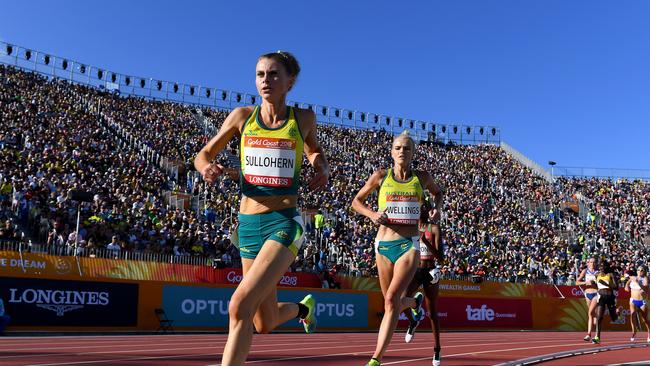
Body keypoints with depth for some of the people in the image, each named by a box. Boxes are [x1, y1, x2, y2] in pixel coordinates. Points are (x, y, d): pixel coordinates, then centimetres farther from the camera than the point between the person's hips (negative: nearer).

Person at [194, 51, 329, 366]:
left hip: (285, 222, -3)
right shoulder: (242, 116, 4)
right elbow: (204, 154, 12)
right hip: (249, 223, 4)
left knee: (240, 306, -23)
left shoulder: (303, 118, 2)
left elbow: (314, 149, 24)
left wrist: (322, 169, 2)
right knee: (265, 324, 13)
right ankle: (304, 307, 46)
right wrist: (206, 168, -11)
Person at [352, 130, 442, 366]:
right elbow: (356, 201, 12)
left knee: (392, 299, -18)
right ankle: (415, 301, 51)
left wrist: (437, 209, 8)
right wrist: (371, 214, -7)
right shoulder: (381, 176, 3)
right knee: (394, 302, 14)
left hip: (409, 245, -1)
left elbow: (437, 192, 28)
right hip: (384, 245, 2)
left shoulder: (422, 178, 6)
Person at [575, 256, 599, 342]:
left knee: (590, 312, -17)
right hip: (588, 294, 4)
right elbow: (577, 282, 0)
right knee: (592, 314, 13)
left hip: (596, 294, -3)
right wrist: (586, 282, -16)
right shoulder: (585, 271, 4)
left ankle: (589, 334, -13)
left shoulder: (598, 271, -2)